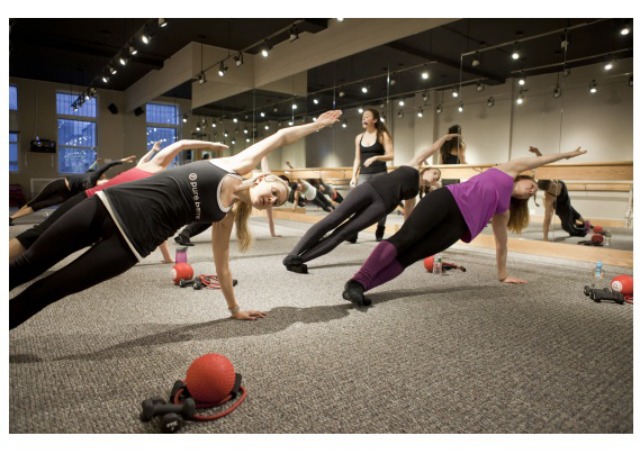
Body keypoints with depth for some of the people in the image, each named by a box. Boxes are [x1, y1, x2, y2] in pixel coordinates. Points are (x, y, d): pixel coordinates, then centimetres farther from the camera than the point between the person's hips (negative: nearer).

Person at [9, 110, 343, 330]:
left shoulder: (226, 216, 6)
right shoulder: (238, 165, 3)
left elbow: (222, 265, 14)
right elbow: (281, 137, 12)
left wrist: (234, 309, 15)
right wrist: (315, 124, 17)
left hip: (132, 239, 0)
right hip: (112, 204, 0)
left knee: (46, 291, 0)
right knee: (29, 264, 8)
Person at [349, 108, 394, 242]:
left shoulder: (383, 135, 0)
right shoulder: (359, 137, 12)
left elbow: (390, 155, -7)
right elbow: (357, 159, 14)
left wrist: (375, 158, -23)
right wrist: (354, 176, 6)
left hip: (380, 174, -3)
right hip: (363, 175, 3)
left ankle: (379, 232, 16)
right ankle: (353, 233, -14)